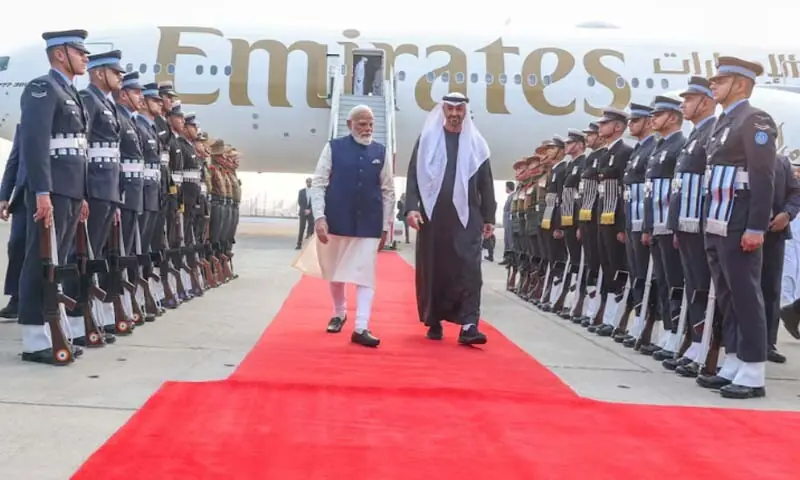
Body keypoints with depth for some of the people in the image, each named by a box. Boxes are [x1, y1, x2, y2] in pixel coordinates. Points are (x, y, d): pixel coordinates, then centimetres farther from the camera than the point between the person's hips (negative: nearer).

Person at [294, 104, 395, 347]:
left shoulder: (381, 152, 3)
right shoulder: (333, 147, -2)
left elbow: (388, 191, 7)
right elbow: (318, 183, -4)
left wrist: (386, 226, 5)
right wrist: (319, 217, -13)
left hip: (369, 225, 0)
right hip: (337, 221, 0)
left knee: (365, 275, -4)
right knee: (335, 272, 14)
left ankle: (361, 328, -3)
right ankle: (339, 314, 36)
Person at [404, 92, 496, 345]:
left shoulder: (476, 143, 8)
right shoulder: (427, 139, 6)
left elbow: (485, 183, 9)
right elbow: (414, 175, 2)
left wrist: (489, 217, 5)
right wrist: (412, 207, -11)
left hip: (466, 217, 0)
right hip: (433, 215, 0)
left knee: (469, 269, -9)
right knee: (432, 269, 5)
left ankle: (468, 326, -11)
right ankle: (434, 322, 18)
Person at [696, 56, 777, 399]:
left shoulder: (755, 120, -7)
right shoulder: (723, 123, 19)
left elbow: (764, 178, -15)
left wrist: (756, 227, -20)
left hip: (739, 228, -9)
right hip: (717, 227, 9)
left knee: (746, 297, -5)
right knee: (727, 298, 11)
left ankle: (753, 375, 0)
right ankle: (733, 366, 18)